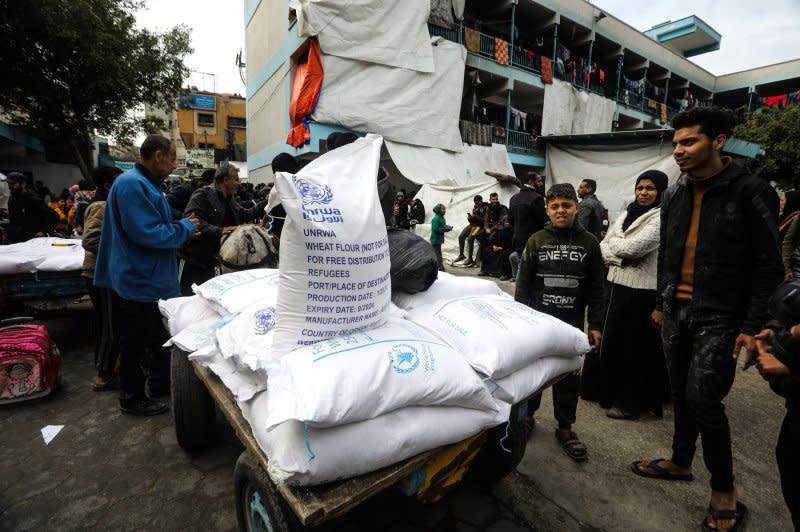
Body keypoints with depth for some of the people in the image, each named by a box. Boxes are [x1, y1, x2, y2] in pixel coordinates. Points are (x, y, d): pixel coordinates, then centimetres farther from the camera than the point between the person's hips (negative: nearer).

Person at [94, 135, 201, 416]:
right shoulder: (132, 184, -21)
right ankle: (132, 398, 23)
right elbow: (147, 233, -29)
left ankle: (161, 382, 38)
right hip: (139, 281, -10)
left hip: (152, 278, 10)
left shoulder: (148, 184, 12)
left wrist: (183, 228, 7)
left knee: (159, 333, 21)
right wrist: (185, 228, -16)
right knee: (136, 341, 5)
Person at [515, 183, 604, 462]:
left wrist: (595, 325, 0)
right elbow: (523, 282, 1)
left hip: (572, 323, 1)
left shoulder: (589, 242, 2)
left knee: (569, 376, 8)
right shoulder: (536, 240, 0)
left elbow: (596, 288, 3)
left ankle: (565, 427, 25)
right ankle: (526, 414, 32)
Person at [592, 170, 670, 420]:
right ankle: (608, 390, 34)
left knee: (637, 346, 5)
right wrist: (622, 258, -13)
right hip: (617, 285, 7)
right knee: (611, 340, 16)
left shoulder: (661, 218, -10)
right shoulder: (627, 214, 11)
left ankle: (629, 402, 21)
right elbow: (603, 248, 6)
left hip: (642, 291, -7)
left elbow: (633, 248, -21)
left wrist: (613, 242, -2)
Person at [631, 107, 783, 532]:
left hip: (719, 317, -5)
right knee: (681, 394, 15)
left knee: (703, 400, -5)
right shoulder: (673, 196, 8)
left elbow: (768, 265, -9)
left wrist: (752, 326, -13)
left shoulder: (751, 192, -9)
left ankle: (724, 490, 18)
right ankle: (680, 462, 34)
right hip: (677, 312, 5)